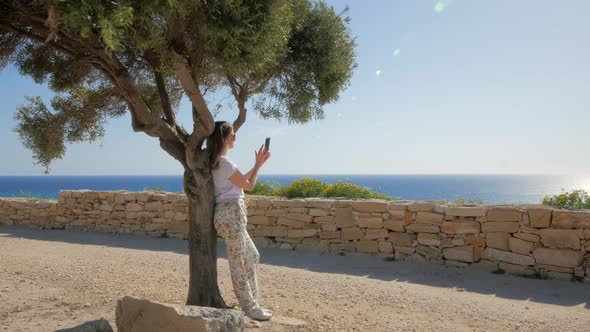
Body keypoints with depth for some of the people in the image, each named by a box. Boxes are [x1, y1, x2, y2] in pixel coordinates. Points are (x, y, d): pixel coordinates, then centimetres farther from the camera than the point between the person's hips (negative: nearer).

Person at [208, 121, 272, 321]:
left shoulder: (218, 162, 16)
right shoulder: (225, 163, -14)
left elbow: (241, 180, 23)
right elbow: (249, 186, -6)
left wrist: (257, 165, 24)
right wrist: (258, 164, 5)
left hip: (230, 214, 10)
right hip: (231, 214, -10)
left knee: (252, 256, 17)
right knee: (238, 262, -2)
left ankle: (253, 302, 24)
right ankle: (249, 308, 7)